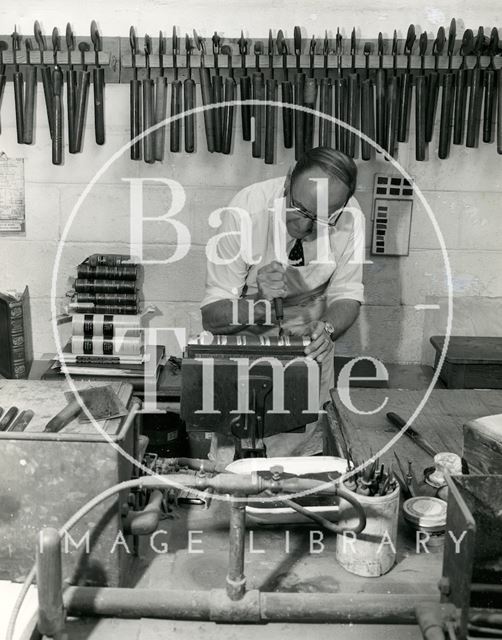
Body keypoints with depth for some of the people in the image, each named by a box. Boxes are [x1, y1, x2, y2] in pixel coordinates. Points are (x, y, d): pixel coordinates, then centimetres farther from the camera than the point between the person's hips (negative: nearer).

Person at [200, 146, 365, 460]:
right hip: (245, 326, -1)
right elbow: (211, 315, -27)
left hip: (309, 326, 2)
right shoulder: (247, 209, -28)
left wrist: (326, 328, -31)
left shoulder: (350, 219, -21)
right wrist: (258, 303, -46)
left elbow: (347, 296, -10)